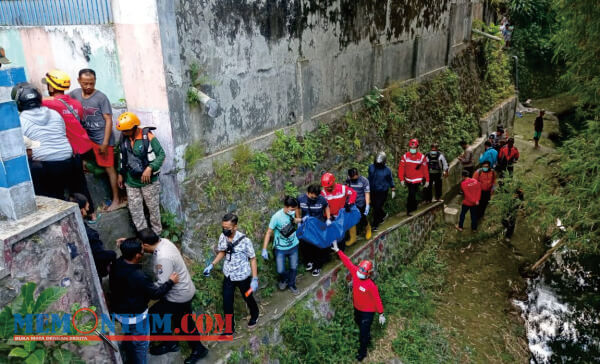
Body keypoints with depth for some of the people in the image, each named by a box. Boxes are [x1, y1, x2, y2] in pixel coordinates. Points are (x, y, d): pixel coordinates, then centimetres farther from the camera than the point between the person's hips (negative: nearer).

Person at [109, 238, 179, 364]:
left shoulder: (117, 264, -14)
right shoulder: (139, 277, -37)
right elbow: (155, 293, -24)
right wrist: (171, 282, -10)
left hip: (119, 311, 8)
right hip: (135, 316, -8)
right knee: (141, 344, 16)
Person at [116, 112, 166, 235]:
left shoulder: (148, 137, -18)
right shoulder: (123, 138, -1)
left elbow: (161, 154, -14)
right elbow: (121, 157, 13)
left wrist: (150, 168, -24)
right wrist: (120, 174, 13)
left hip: (149, 181, -5)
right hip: (131, 182, 5)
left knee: (153, 208, 9)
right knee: (135, 210, 10)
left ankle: (157, 234, 26)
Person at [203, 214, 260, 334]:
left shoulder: (244, 240, -25)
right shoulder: (222, 237, -12)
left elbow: (252, 259, -15)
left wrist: (255, 279, -17)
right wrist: (211, 265, -3)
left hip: (243, 277, -3)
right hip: (228, 277, 3)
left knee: (248, 298, 20)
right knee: (227, 303, 8)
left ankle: (254, 316, 52)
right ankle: (230, 328, 30)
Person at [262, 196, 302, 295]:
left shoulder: (292, 212, -12)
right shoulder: (277, 217, -28)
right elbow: (269, 232, -19)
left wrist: (302, 220, 4)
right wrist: (264, 249, -20)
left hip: (293, 246, 4)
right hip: (281, 248, -4)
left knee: (294, 268, 16)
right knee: (280, 270, 0)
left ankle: (291, 284, 43)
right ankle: (284, 279, 36)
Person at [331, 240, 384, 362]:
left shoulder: (371, 285, -34)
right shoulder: (355, 272, -20)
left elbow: (377, 300, -23)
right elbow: (347, 262, -14)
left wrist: (381, 314, -16)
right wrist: (337, 250, -13)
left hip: (368, 311, -7)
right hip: (357, 307, 7)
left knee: (363, 331, 6)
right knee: (359, 323, 33)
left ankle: (362, 351, 31)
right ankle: (367, 337, 63)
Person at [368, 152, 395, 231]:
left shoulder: (387, 170, -9)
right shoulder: (371, 167, -3)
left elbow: (390, 180, 4)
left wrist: (393, 190, 8)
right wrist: (367, 188, 17)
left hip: (382, 192, -4)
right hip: (373, 191, 4)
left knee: (377, 207, -5)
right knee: (375, 207, 13)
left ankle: (375, 225, 9)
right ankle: (383, 215, 45)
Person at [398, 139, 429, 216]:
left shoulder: (422, 157, -7)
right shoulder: (405, 156, -4)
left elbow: (425, 169, -2)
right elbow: (401, 168, -5)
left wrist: (427, 180, 0)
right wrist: (401, 179, -10)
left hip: (417, 180, -3)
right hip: (408, 180, 3)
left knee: (411, 195, -12)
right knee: (412, 194, 17)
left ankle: (409, 210, -2)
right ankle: (414, 207, 36)